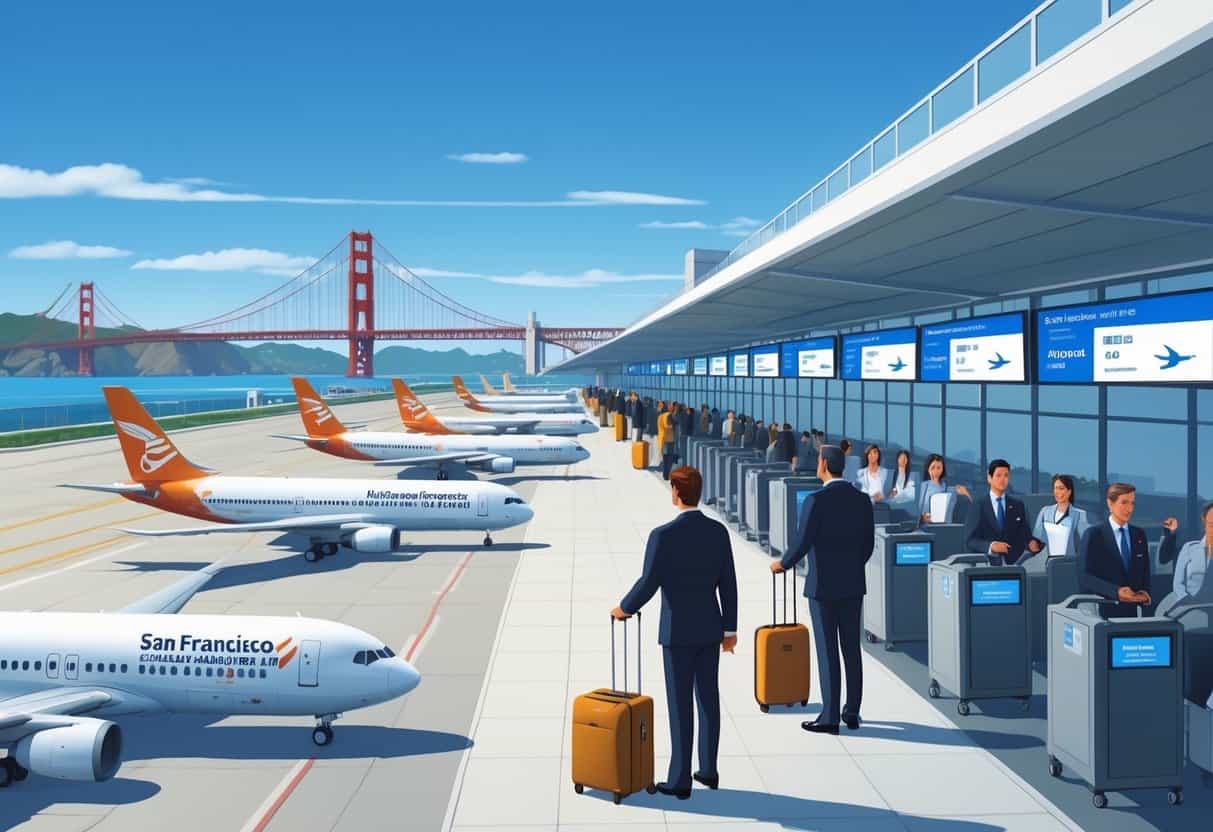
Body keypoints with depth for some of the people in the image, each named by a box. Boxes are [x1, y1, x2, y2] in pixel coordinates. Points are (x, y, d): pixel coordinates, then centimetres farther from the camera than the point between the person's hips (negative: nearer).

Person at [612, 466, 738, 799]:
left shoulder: (663, 535, -20)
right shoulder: (718, 531, -2)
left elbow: (648, 585, -17)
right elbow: (728, 584, 2)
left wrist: (624, 608, 4)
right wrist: (730, 629, 11)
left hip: (677, 632, -5)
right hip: (709, 628, 5)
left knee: (680, 705, 3)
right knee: (708, 699, 16)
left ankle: (680, 780, 10)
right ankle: (708, 770, 26)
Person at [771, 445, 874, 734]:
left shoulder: (816, 501, -16)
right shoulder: (862, 500, 2)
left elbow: (801, 544, -15)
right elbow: (868, 544, 8)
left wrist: (782, 564, 4)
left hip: (822, 586, -6)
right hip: (853, 585, 6)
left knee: (827, 652, 0)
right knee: (852, 649, 11)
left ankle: (830, 717, 5)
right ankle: (852, 713, 18)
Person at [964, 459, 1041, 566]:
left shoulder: (1018, 505, 15)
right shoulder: (978, 506, 6)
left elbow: (1025, 535, 12)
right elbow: (970, 541, -1)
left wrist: (1032, 543, -10)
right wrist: (990, 546, -18)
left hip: (1014, 564, 3)